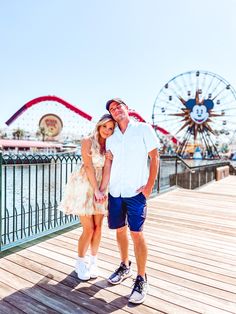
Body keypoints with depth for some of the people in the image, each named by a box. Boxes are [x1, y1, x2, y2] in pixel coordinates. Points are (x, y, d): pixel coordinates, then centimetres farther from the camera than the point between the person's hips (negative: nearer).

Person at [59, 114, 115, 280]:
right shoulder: (88, 142, -7)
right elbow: (89, 167, -14)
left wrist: (112, 159, -8)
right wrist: (96, 190, -17)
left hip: (100, 187, 5)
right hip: (84, 187, -5)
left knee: (98, 227, 6)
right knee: (89, 229, -3)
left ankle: (93, 262, 26)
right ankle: (80, 263, 21)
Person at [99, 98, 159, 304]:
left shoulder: (143, 129, -2)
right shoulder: (111, 137, 10)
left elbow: (154, 158, -4)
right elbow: (108, 164, 11)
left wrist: (149, 185, -12)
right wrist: (101, 189, 6)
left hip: (135, 192, -5)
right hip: (115, 192, 5)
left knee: (136, 233, -3)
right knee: (120, 230, 14)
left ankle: (141, 280, 14)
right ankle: (125, 267, 35)